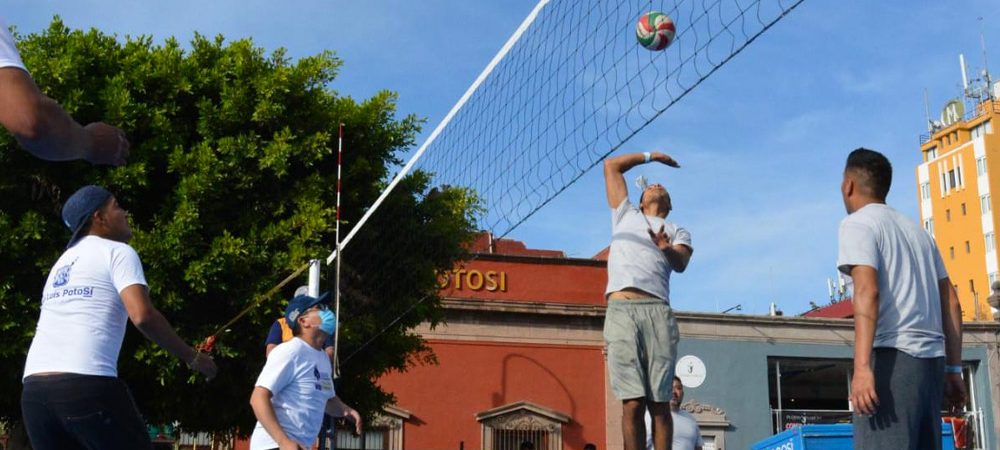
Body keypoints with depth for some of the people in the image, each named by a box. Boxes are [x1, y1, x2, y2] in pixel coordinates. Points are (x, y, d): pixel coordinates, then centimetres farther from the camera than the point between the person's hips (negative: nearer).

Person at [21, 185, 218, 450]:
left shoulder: (62, 263, 26)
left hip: (34, 389, 7)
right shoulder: (117, 251, 3)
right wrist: (192, 358, -3)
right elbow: (143, 316, -12)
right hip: (87, 384, -7)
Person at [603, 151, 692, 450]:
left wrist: (668, 250, -18)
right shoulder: (625, 215, 29)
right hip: (621, 310, 0)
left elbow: (681, 264, 3)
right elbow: (611, 165, 35)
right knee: (633, 402, -12)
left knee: (659, 403, -7)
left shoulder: (678, 232, 25)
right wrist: (650, 156, 41)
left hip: (658, 312, 0)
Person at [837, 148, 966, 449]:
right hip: (932, 358, 8)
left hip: (893, 356, -8)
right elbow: (951, 302, 20)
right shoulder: (916, 230, 24)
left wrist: (862, 366, -21)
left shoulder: (858, 223, 1)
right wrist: (953, 370, 21)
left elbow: (867, 291, -14)